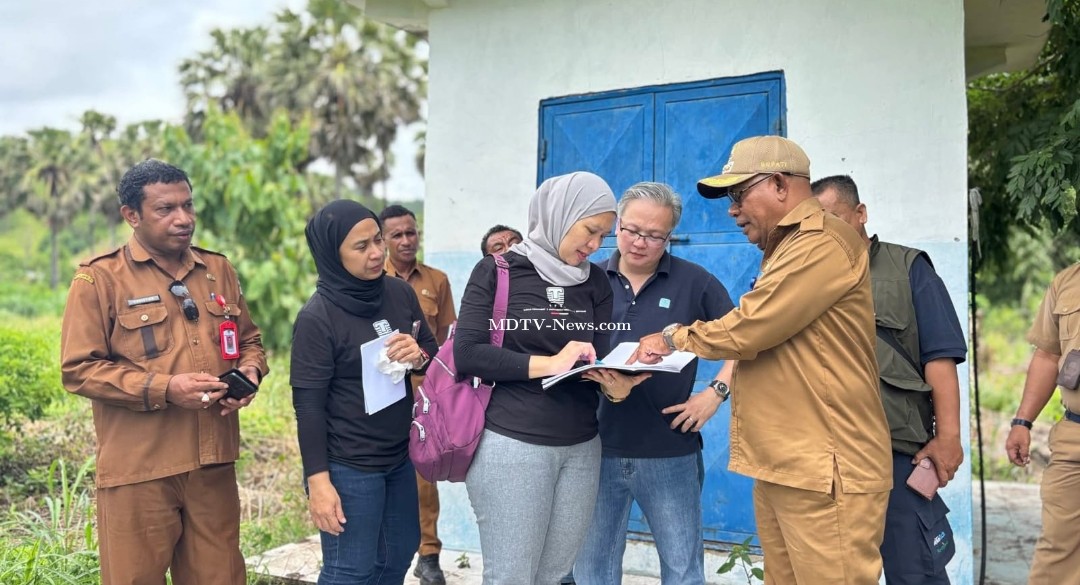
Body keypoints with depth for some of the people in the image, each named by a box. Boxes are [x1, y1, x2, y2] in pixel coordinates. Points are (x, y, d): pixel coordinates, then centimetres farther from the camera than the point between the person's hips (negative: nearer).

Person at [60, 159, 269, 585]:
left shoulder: (218, 270, 11)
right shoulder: (100, 278, -5)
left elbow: (249, 340, 20)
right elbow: (79, 369, -9)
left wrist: (249, 371, -3)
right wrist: (164, 389, -18)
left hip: (214, 464, 4)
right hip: (139, 471, -4)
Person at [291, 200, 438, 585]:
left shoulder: (400, 294, 1)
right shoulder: (317, 317, -15)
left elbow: (437, 355, 10)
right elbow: (308, 406, -14)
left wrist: (419, 358, -13)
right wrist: (318, 481, -16)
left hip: (399, 458, 6)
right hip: (348, 467, -6)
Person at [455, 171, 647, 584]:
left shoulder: (595, 283, 11)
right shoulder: (497, 271, -3)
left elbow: (600, 360, 5)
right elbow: (467, 354, -12)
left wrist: (613, 384, -18)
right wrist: (550, 364, -17)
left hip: (581, 448, 5)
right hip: (511, 445, -5)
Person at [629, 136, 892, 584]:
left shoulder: (823, 243, -15)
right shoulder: (786, 247, 21)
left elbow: (748, 328, -19)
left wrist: (673, 338, -3)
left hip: (824, 469, -10)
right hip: (781, 465, 10)